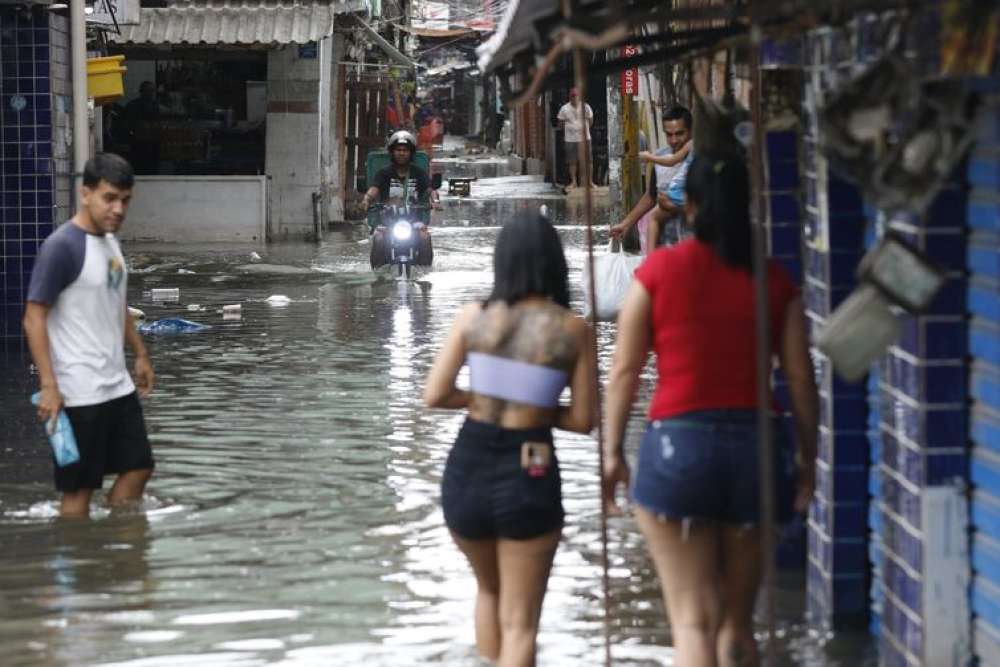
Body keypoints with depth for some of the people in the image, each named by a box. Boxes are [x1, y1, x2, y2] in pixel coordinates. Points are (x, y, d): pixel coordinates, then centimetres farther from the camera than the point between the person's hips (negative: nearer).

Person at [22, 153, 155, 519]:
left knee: (138, 468, 12)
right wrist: (48, 386, -22)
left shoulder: (110, 241, 10)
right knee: (79, 488, -2)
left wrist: (141, 355, 23)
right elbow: (34, 318, -17)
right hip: (80, 395, -9)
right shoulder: (62, 247, -16)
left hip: (118, 387, 9)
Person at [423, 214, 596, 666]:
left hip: (467, 469, 3)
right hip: (529, 478, -2)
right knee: (520, 625, 7)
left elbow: (435, 395, -3)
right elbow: (583, 420, -3)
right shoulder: (573, 330, -5)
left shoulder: (473, 316, -1)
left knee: (489, 590, 30)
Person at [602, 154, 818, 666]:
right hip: (755, 445, 3)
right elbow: (800, 378, 2)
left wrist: (612, 451, 6)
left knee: (693, 619, -2)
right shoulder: (774, 280, 4)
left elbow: (625, 369, -1)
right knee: (737, 622, 14)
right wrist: (808, 457, 11)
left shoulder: (659, 271, -1)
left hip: (678, 445, -3)